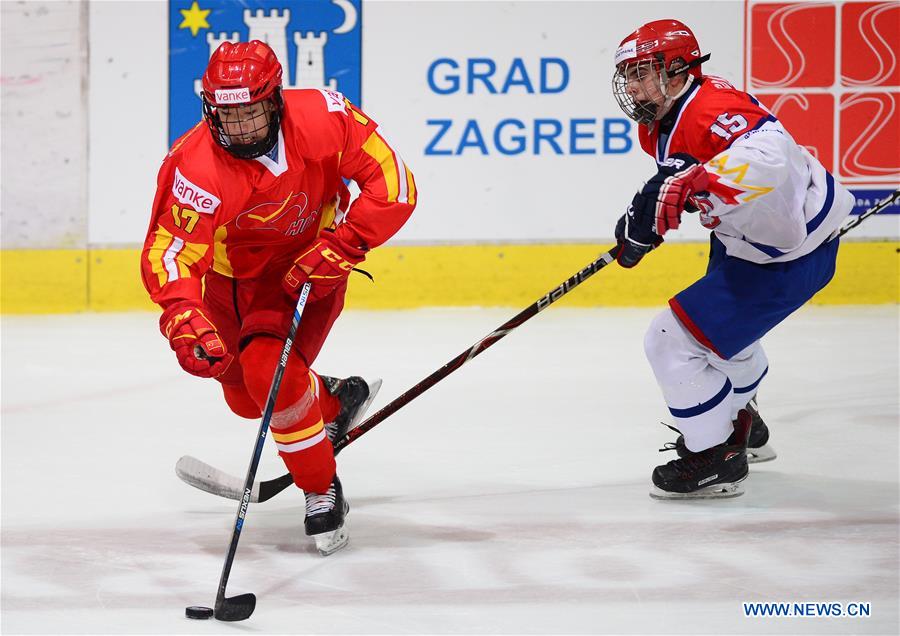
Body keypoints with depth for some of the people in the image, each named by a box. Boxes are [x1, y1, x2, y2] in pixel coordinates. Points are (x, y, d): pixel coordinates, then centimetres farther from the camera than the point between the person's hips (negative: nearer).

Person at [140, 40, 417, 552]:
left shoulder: (323, 118, -29)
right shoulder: (198, 168, -33)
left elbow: (395, 186, -23)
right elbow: (171, 250, -40)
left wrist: (341, 247, -32)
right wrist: (183, 316, -58)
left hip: (312, 264, -2)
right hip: (233, 275, 2)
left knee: (269, 371, -24)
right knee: (247, 397, 12)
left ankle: (322, 491, -5)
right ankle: (339, 400, 42)